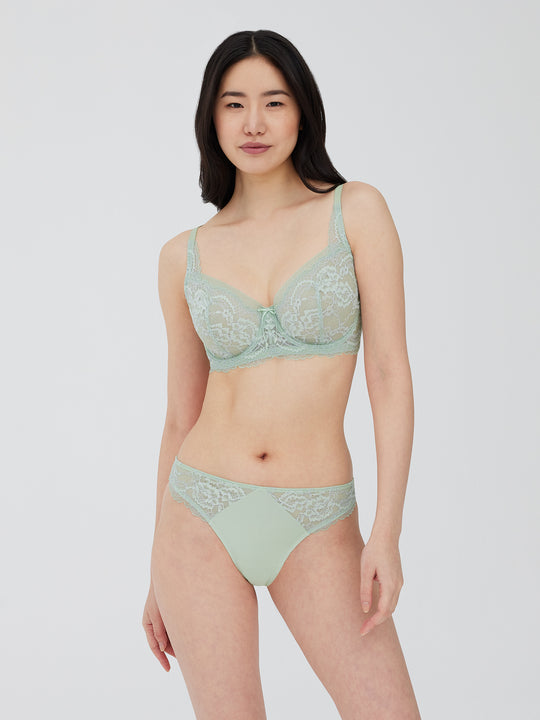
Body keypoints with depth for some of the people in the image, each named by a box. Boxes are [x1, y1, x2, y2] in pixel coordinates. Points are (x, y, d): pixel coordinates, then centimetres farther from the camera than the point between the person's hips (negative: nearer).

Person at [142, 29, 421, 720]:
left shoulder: (356, 211, -1)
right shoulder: (184, 256, 5)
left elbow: (390, 373, -6)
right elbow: (181, 416, 10)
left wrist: (386, 531, -14)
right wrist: (158, 573, 12)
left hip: (314, 530, -1)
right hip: (203, 516, 1)